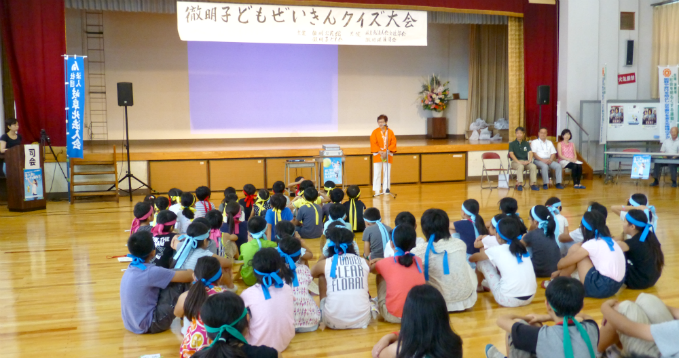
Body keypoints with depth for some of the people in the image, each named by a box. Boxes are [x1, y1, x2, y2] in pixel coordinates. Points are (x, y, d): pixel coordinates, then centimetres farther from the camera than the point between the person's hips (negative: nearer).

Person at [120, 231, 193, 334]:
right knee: (179, 283, -11)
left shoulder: (132, 268, 2)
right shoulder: (151, 272, -24)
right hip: (148, 325, -9)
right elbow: (188, 276, -20)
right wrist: (192, 272, 1)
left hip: (132, 324, 9)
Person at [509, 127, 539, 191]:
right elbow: (511, 154, -8)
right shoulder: (512, 144, 4)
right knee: (520, 166, -38)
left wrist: (529, 161, -17)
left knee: (533, 166, -28)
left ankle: (533, 184, -26)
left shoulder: (526, 143, 14)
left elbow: (530, 152, 3)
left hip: (525, 161, 3)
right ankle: (520, 184, -37)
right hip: (516, 162, -3)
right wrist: (518, 162, -21)